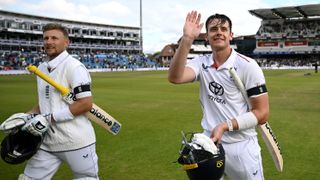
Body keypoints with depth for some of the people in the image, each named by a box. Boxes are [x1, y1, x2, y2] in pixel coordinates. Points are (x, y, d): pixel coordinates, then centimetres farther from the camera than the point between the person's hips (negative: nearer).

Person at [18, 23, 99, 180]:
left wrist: (49, 119, -19)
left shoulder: (74, 66, -13)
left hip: (77, 142, -7)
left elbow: (86, 104, -19)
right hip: (48, 141, 7)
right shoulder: (42, 68, 12)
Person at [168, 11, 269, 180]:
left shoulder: (247, 66, -9)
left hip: (241, 147, -2)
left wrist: (225, 126, -20)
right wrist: (187, 39, -30)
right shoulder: (201, 63, -1)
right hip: (210, 143, 3)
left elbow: (262, 113, -10)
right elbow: (175, 77, -22)